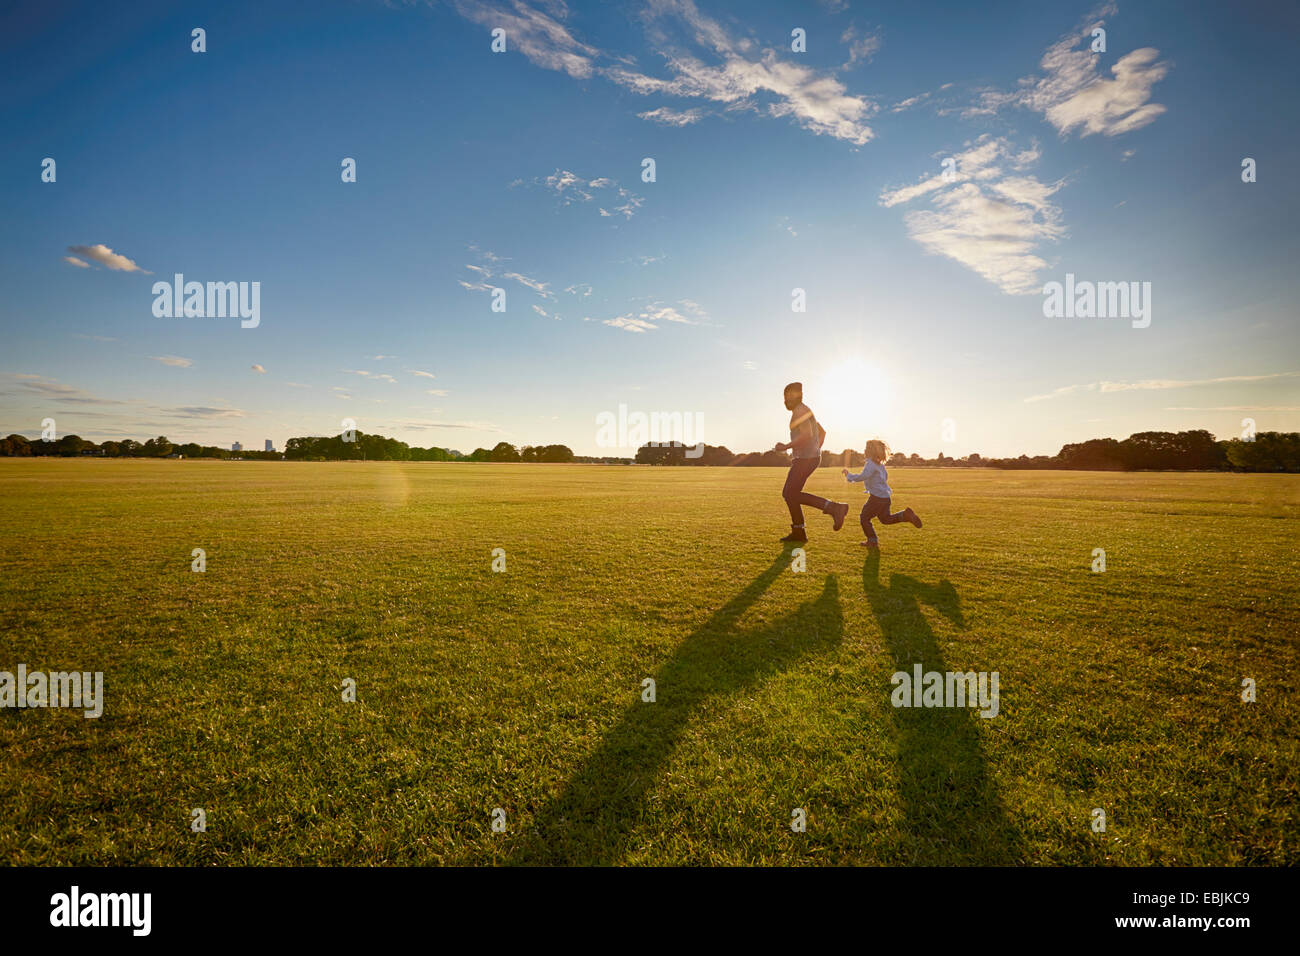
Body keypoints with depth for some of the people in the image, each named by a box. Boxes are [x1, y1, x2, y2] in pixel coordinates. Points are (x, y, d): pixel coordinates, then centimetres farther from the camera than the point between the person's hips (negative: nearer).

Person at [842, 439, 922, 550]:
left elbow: (863, 476, -30)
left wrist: (849, 475, -21)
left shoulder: (871, 464, -16)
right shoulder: (880, 464, 14)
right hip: (885, 496, 9)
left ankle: (872, 541, 7)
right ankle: (905, 515, 4)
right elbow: (885, 476, 27)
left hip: (877, 497, -9)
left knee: (864, 518, 4)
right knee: (886, 519, 22)